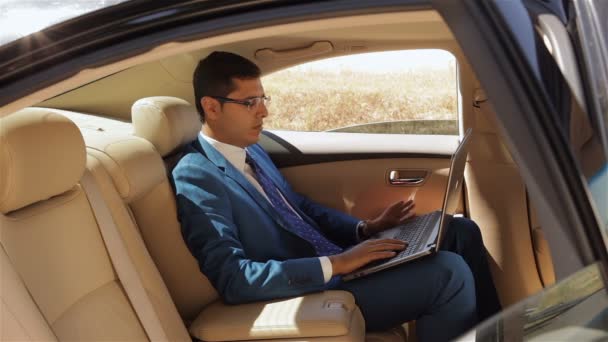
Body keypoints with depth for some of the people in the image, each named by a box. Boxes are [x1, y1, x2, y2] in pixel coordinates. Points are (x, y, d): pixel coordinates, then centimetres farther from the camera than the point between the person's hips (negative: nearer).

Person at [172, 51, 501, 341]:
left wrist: (366, 229, 3)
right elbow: (232, 278, -26)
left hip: (332, 263, 10)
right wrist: (335, 264, -27)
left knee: (461, 232, 7)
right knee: (449, 272, -23)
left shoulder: (251, 150, 10)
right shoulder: (196, 177, -18)